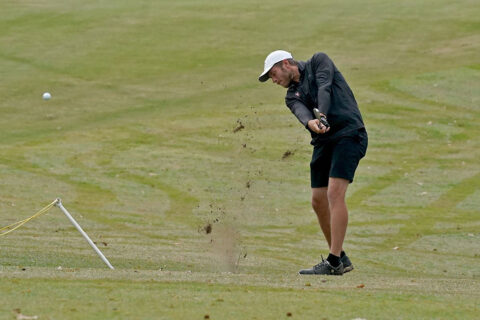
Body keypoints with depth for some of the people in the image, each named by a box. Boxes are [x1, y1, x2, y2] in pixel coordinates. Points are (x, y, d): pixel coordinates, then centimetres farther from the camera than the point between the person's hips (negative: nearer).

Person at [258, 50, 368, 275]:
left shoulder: (318, 62, 5)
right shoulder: (292, 96, 17)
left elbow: (324, 87, -14)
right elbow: (302, 112, -6)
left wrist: (322, 116, -32)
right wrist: (311, 123, -30)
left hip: (348, 132, -8)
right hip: (323, 141, 8)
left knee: (335, 192, -18)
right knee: (319, 201, 4)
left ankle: (334, 262, -22)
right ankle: (340, 259, 17)